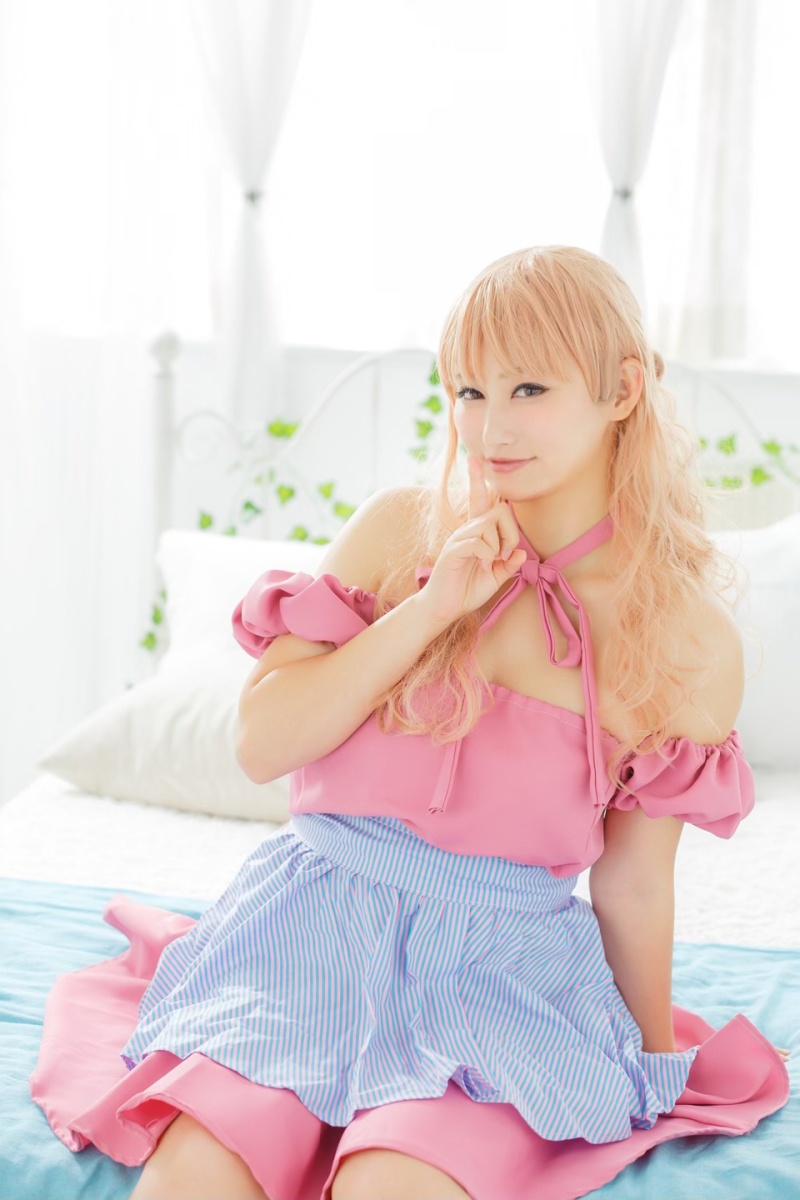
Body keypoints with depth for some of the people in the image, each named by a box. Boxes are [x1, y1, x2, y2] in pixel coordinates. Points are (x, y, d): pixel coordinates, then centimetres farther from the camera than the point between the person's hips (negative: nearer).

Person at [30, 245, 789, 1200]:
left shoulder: (692, 645, -1)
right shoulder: (399, 533, 2)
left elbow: (634, 882, 9)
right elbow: (262, 744, -2)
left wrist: (655, 1060, 18)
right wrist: (431, 608, -10)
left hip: (505, 959, -1)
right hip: (321, 918, 1)